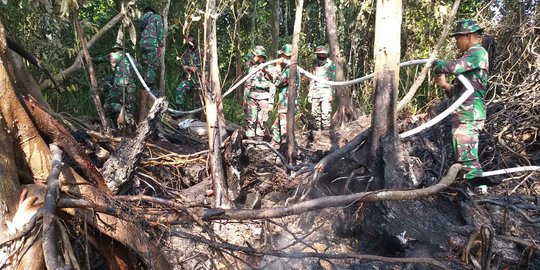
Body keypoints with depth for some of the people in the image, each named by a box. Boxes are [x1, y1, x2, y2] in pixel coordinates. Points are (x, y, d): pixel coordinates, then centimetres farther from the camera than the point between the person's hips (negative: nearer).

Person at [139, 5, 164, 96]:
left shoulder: (142, 19, 26)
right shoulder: (156, 17, 8)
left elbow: (141, 33, 20)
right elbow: (160, 32, -3)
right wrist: (161, 46, -3)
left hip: (142, 43, 6)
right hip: (152, 43, -6)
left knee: (146, 66, 10)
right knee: (152, 65, -10)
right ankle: (150, 88, -16)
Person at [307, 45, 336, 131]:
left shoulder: (330, 64, 2)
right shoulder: (316, 66, 19)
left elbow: (332, 80, -4)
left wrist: (331, 93, -14)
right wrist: (310, 94, 14)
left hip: (326, 91, -5)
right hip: (316, 92, 5)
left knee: (325, 113, -13)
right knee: (316, 113, 2)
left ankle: (326, 130, -11)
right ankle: (318, 130, 8)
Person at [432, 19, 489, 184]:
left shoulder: (478, 52, -5)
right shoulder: (470, 56, 25)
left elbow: (455, 66, -25)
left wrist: (437, 64, -6)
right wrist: (445, 85, 7)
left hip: (468, 115, -10)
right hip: (464, 114, 10)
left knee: (467, 159, -11)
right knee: (467, 158, 14)